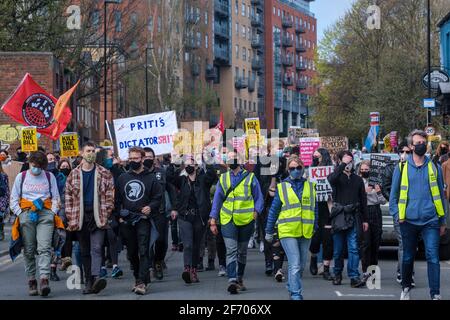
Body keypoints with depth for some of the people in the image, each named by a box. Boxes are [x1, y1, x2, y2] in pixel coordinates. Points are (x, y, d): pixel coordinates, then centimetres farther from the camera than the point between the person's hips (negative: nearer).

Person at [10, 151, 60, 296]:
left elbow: (56, 198, 15)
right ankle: (31, 281, 8)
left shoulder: (49, 177, 12)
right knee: (29, 250, 1)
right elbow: (14, 199, 12)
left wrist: (52, 213, 1)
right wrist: (20, 214, 0)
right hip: (26, 215, 1)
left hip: (45, 215, -1)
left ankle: (44, 279, -25)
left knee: (44, 248, -15)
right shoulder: (21, 177, 11)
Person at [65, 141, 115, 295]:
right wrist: (70, 217, 2)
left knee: (96, 249, -15)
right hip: (80, 218, 3)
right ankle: (88, 282, 11)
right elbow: (68, 196, 10)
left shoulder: (104, 174, 6)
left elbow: (110, 195, 4)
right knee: (85, 252, 7)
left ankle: (96, 278, -30)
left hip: (98, 217, -3)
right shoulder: (74, 174, 10)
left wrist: (106, 213, -6)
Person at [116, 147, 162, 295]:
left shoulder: (150, 178, 2)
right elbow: (118, 199, 14)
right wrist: (119, 215, 2)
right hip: (126, 221, 4)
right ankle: (138, 277, 26)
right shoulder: (122, 178, 12)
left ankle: (142, 282, -15)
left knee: (143, 251, -11)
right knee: (131, 252, 11)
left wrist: (150, 207, -16)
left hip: (143, 219, -4)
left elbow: (158, 197, 2)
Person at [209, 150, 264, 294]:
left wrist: (255, 212, -13)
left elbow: (259, 198, 5)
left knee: (242, 252, 13)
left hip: (246, 220, 0)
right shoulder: (223, 179, 10)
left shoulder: (250, 177, 5)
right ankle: (232, 281, -20)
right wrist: (213, 220, 4)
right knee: (231, 251, -12)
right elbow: (217, 200, 11)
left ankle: (239, 279, 28)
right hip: (228, 220, 0)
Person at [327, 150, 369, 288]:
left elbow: (363, 200, 16)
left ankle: (354, 277, -11)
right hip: (339, 217, -1)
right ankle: (337, 275, 19)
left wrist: (365, 219, 11)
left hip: (353, 218, 1)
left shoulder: (358, 179, 15)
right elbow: (331, 179, -22)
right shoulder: (336, 177, 6)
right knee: (338, 249, 4)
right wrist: (343, 164, -18)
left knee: (353, 248, -8)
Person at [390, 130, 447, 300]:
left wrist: (442, 221, 10)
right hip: (409, 221, 1)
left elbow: (441, 195, 12)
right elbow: (393, 194, 9)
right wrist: (397, 215, -1)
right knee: (408, 257, 12)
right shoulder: (402, 168, 5)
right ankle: (406, 288, 29)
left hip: (431, 222, 0)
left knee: (433, 257, -9)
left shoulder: (434, 168, 7)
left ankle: (435, 294, -8)